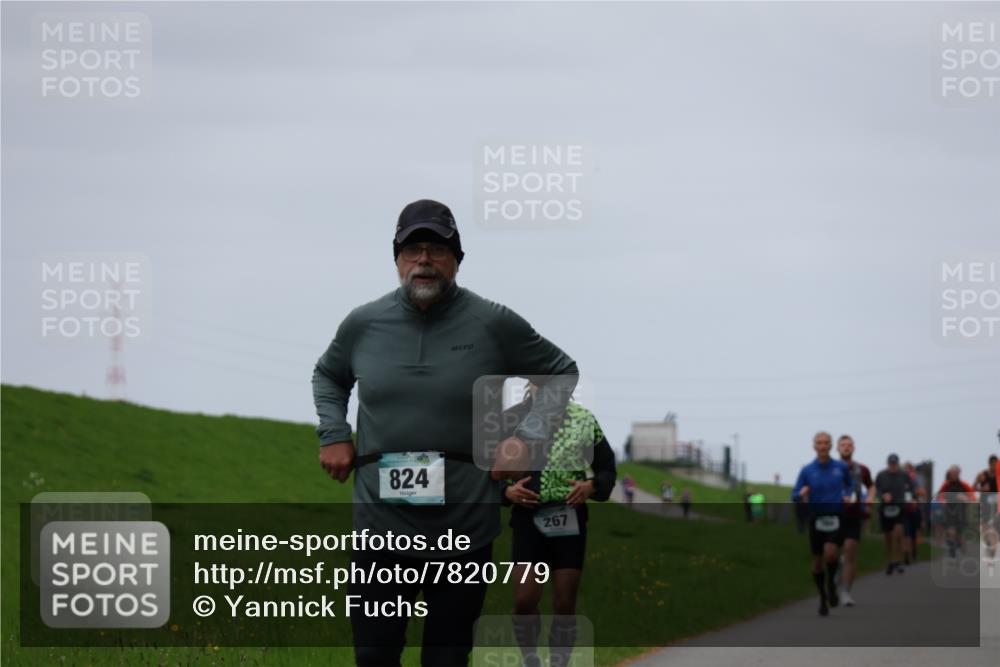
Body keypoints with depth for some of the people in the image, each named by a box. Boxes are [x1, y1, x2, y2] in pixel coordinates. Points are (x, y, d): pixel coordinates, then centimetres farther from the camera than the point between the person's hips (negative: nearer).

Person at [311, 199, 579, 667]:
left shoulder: (494, 325, -3)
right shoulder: (363, 324, 4)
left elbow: (562, 373, 11)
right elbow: (327, 376, 25)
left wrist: (529, 436, 0)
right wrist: (333, 435, 11)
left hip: (464, 529, -1)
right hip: (380, 524, 1)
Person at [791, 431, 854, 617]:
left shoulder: (841, 467, 2)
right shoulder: (807, 471, 0)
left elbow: (850, 484, 23)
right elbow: (794, 496, 2)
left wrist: (847, 496, 3)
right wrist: (801, 494, -20)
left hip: (836, 517, -1)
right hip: (816, 518, 1)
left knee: (830, 553, -23)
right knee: (817, 560, 6)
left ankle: (831, 582, 7)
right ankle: (823, 597, 25)